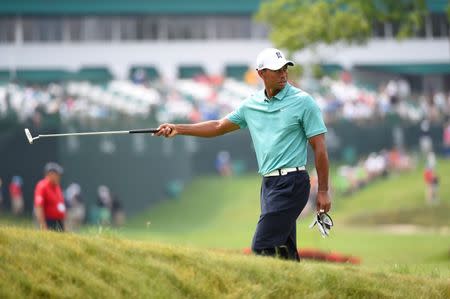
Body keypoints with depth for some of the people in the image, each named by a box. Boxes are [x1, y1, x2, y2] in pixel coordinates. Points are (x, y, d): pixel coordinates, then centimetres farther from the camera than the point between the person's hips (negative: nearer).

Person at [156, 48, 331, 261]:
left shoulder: (303, 102, -4)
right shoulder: (251, 104, 12)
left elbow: (319, 147, -5)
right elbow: (219, 127, 23)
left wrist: (323, 191, -9)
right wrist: (178, 129, 17)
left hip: (291, 183, -6)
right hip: (269, 184, 7)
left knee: (262, 247, -15)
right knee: (284, 251, 5)